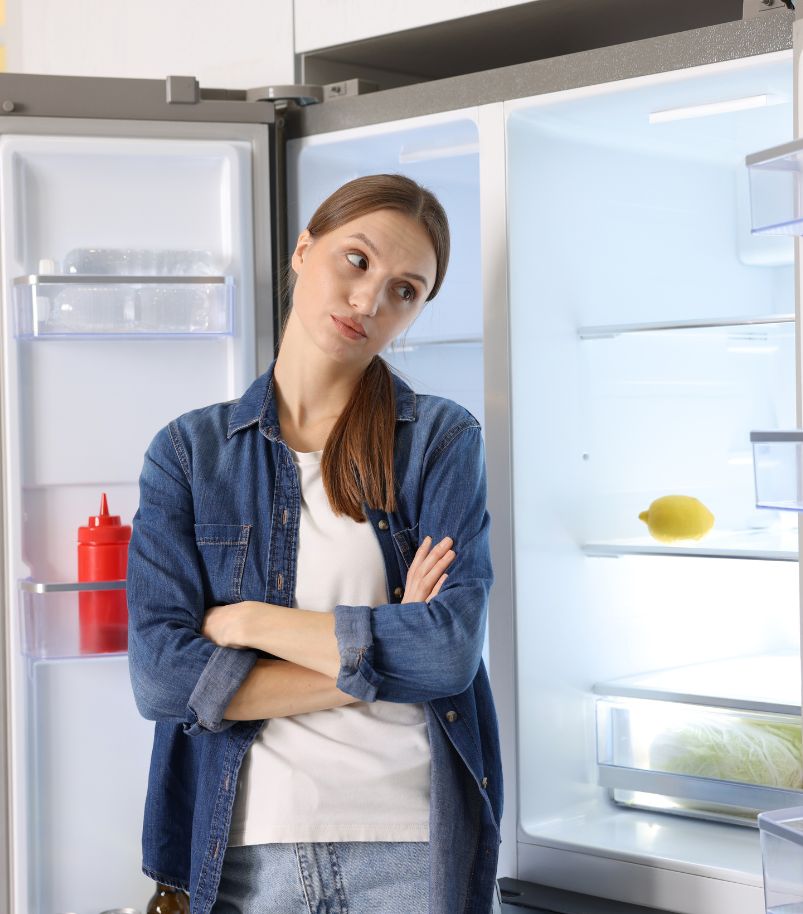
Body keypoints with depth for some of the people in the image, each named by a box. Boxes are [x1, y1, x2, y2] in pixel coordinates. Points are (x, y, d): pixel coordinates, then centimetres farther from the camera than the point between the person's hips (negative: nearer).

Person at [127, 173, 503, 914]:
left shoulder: (442, 438, 0)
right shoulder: (189, 452, 2)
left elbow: (449, 650, -13)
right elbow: (160, 675, -9)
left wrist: (248, 621, -10)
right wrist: (378, 662, -12)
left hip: (413, 849, -1)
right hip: (248, 850, 1)